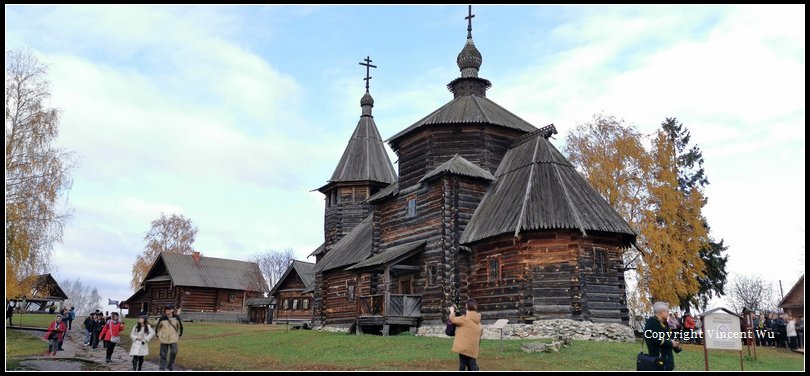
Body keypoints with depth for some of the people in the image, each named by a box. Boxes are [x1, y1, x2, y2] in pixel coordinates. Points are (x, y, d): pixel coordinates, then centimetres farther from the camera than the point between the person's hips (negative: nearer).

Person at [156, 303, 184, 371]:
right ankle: (162, 368, 15)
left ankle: (170, 366, 10)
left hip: (173, 339, 0)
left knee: (174, 352, -9)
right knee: (163, 354, 5)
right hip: (164, 339, 0)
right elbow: (157, 327, 10)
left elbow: (180, 327, 11)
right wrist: (158, 335, 13)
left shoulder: (176, 318, -4)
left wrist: (179, 335, 14)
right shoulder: (162, 318, -5)